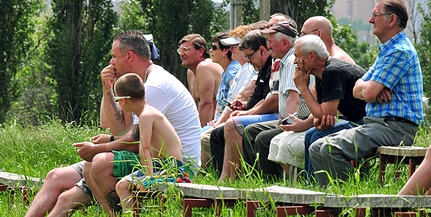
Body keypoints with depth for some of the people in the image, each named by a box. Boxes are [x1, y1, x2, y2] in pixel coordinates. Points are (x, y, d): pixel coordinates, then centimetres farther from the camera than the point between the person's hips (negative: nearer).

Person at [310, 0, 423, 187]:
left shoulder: (399, 51, -12)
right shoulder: (387, 50, 23)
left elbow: (368, 93, -18)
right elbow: (357, 91, 18)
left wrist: (368, 88, 6)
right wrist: (372, 88, -4)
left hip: (395, 127, -11)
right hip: (377, 123, 11)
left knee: (331, 149, -27)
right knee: (317, 148, 2)